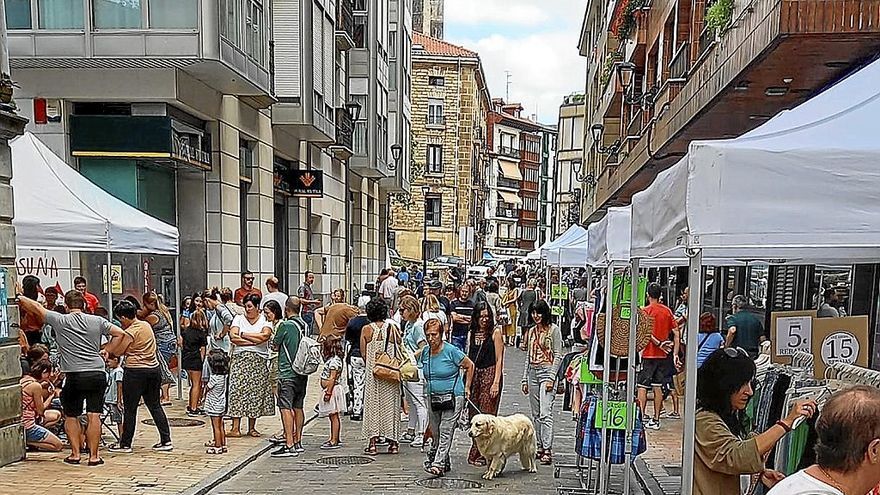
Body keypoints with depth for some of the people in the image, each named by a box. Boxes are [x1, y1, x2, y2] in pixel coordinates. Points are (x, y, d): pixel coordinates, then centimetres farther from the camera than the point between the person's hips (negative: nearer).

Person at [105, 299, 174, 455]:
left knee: (129, 409, 5)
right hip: (153, 369, 8)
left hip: (135, 371, -8)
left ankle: (125, 444, 13)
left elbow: (118, 351, -10)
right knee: (155, 406, 13)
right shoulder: (146, 325, 9)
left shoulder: (130, 331, -14)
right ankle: (166, 441, 11)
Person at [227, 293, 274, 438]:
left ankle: (252, 428, 10)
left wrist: (243, 335, -7)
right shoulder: (239, 319, 10)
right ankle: (235, 428, -6)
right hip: (240, 359, 1)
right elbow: (233, 337, -5)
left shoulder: (265, 320, 6)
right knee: (237, 390, -6)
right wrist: (255, 341, -10)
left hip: (259, 360, -1)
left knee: (255, 392, 2)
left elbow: (265, 335, -13)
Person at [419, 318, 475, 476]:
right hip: (433, 397, 6)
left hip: (453, 397, -6)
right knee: (435, 433, 10)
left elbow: (470, 365, -2)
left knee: (446, 432, -11)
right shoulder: (425, 352, 3)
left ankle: (438, 464, -14)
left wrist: (467, 388, 1)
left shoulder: (451, 351, -12)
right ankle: (445, 463, 24)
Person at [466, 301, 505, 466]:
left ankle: (483, 454, 0)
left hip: (490, 374, -5)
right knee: (474, 414, 6)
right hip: (474, 375, 5)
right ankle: (476, 453, 16)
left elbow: (499, 359, -7)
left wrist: (496, 383, -13)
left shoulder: (495, 332, -3)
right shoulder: (472, 333, 12)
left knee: (486, 414, -6)